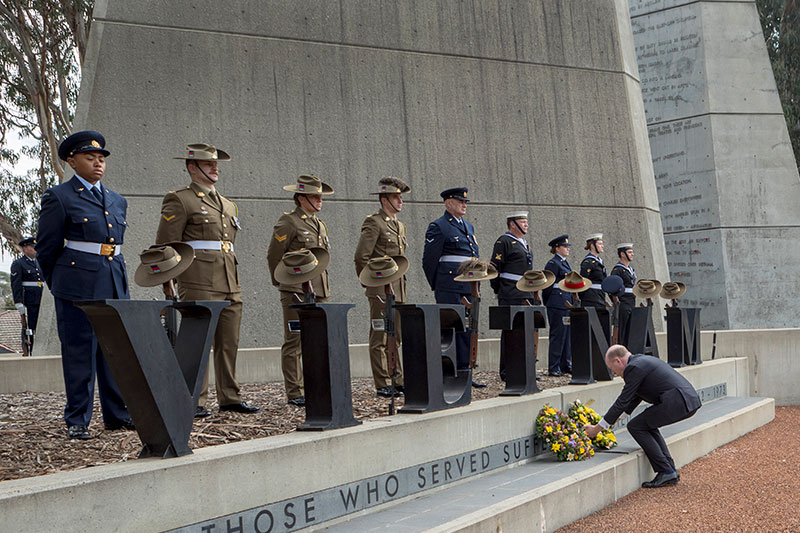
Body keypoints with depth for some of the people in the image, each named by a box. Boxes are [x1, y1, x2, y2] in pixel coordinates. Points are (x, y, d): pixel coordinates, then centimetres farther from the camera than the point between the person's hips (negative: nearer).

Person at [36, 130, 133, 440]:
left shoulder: (117, 201, 16)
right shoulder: (59, 198, -3)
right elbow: (46, 248, 2)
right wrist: (58, 285, 9)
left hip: (115, 286, 6)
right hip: (78, 288, -6)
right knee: (79, 353, -1)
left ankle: (117, 415, 18)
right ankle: (77, 422, 8)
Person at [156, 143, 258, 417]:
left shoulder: (228, 205, 22)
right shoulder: (179, 200, 0)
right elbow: (165, 245, -4)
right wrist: (167, 283, -9)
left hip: (230, 284, 7)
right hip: (199, 283, -7)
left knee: (229, 343, 9)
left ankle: (229, 397, 17)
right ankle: (194, 402, 0)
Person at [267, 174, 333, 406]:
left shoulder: (319, 224, 17)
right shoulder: (288, 222, -7)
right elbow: (273, 256, -5)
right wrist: (281, 283, 1)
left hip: (319, 290, 8)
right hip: (296, 291, -8)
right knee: (294, 342, -3)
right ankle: (294, 393, 0)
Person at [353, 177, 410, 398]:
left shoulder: (400, 225, 18)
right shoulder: (373, 223, -9)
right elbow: (361, 257, -14)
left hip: (398, 290, 8)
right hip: (381, 291, -8)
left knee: (395, 338, 12)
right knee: (380, 339, -4)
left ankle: (397, 381, 17)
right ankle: (382, 385, -1)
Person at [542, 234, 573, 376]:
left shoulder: (564, 263, 18)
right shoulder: (553, 264, -10)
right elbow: (547, 286, -12)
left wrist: (571, 302, 17)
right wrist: (548, 304, -10)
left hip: (567, 303, 9)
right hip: (557, 304, -9)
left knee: (567, 334, 10)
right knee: (557, 335, -6)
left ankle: (565, 365, 16)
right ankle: (553, 368, 0)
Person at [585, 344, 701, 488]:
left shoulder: (634, 367, -7)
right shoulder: (643, 361, 23)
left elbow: (622, 401, -6)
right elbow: (634, 398, 34)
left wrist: (598, 428, 1)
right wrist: (616, 417, 37)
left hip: (677, 401, -10)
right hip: (690, 399, 10)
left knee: (635, 427, 0)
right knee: (646, 424, 23)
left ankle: (666, 472, -1)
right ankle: (670, 470, 18)